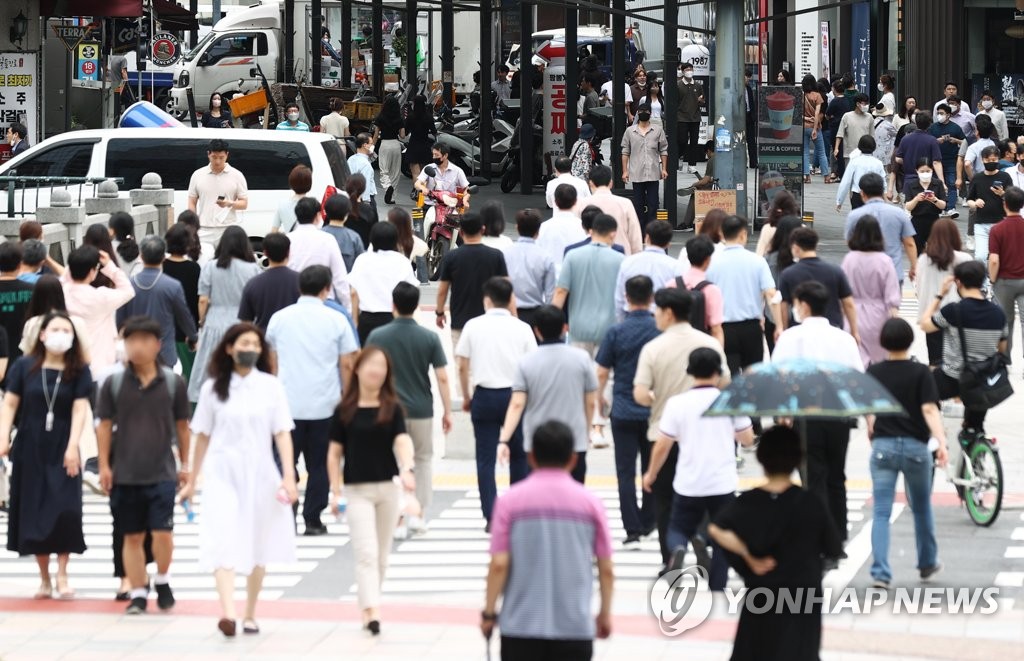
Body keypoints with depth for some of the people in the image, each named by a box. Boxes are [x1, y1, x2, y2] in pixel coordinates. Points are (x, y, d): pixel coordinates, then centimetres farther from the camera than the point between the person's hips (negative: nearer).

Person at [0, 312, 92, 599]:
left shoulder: (79, 371, -2)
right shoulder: (24, 367, -1)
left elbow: (80, 409, -7)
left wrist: (72, 447, -16)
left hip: (62, 452, -1)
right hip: (29, 451, 1)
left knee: (65, 511, -11)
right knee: (33, 513, 3)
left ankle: (62, 575, -1)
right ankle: (44, 578, 12)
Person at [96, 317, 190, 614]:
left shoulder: (173, 383, 0)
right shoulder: (114, 384, 0)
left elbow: (182, 425, 9)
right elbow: (104, 426, 5)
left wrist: (185, 464, 11)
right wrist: (104, 466, 1)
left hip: (162, 472, -1)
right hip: (124, 474, 1)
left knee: (162, 532, -9)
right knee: (133, 536, 6)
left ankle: (162, 581, 15)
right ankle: (138, 592, 15)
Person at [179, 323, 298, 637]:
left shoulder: (270, 386, 2)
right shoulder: (213, 388, 3)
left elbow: (282, 432, -1)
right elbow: (202, 435, 10)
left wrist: (289, 475, -11)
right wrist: (192, 481, 13)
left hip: (259, 473, 1)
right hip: (222, 473, -1)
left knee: (257, 545, 10)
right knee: (224, 541, -16)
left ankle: (250, 614, 23)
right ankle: (227, 612, -28)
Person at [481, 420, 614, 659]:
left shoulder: (511, 501, -4)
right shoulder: (590, 502, 0)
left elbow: (499, 565, -8)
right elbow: (606, 569, 2)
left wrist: (489, 612, 3)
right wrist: (605, 613, 16)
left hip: (521, 626, 0)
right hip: (575, 627, 1)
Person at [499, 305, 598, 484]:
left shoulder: (527, 362, -4)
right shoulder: (581, 358, -3)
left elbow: (517, 405, -11)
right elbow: (591, 403, 2)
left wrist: (504, 440, -11)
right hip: (574, 443, 0)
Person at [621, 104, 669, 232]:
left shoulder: (658, 131, 6)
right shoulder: (630, 131, 7)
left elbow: (663, 151, 7)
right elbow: (625, 152, 7)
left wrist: (664, 169, 0)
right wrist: (625, 171, 1)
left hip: (653, 173, 0)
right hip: (636, 173, 1)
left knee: (652, 203, -1)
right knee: (638, 204, 4)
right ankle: (640, 230, 9)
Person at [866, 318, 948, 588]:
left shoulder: (873, 373, 2)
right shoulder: (921, 373, -6)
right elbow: (929, 409, -17)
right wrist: (941, 442, -23)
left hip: (883, 446, 1)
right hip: (916, 446, -1)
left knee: (881, 512, -1)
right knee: (922, 508, 20)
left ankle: (880, 572, -13)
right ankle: (927, 563, 35)